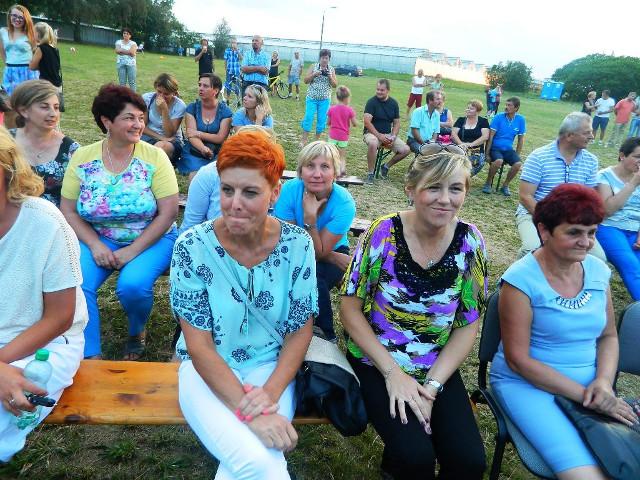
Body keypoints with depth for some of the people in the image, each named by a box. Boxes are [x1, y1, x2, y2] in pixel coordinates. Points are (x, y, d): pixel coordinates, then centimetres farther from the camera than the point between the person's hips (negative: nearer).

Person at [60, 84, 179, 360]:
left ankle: (137, 333, 7)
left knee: (132, 285, -28)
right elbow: (68, 210, 1)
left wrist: (132, 251, -17)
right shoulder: (82, 158, -1)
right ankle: (90, 356, -5)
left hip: (151, 240, -2)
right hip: (98, 238, 3)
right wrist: (95, 245, -14)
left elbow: (168, 213, -13)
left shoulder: (155, 157, -9)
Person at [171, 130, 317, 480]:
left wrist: (271, 392, -18)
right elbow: (199, 345, -15)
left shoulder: (298, 245, -11)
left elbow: (300, 330, -3)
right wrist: (250, 410, -24)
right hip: (207, 371, -1)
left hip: (271, 367, 2)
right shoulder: (192, 247, -16)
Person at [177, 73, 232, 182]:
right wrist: (203, 149, -26)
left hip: (216, 155, 0)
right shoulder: (192, 108, 5)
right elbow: (191, 136, -7)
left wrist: (199, 134, -7)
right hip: (193, 153, 1)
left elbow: (220, 138, -5)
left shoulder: (225, 111, 2)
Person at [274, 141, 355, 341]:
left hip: (334, 253, -1)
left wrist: (309, 218, -35)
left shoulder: (344, 203, -25)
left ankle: (325, 335, -5)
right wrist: (334, 257, -19)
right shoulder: (290, 190, -22)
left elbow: (319, 253, -22)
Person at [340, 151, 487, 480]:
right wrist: (393, 373, -14)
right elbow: (350, 307, -9)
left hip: (438, 369, 3)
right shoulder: (384, 232, -14)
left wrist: (431, 385, -11)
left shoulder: (470, 242, -6)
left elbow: (468, 325, -1)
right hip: (376, 362, -2)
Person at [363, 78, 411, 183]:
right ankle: (370, 173, -22)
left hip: (388, 134, 5)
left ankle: (386, 167, 10)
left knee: (406, 150, -12)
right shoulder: (371, 102, -8)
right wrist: (379, 136, -24)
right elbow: (367, 122, -18)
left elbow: (396, 123, 8)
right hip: (372, 133, -5)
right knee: (373, 144, -40)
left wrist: (393, 137, -10)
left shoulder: (393, 103, 6)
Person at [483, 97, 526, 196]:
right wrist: (487, 154, -11)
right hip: (495, 148, -3)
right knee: (498, 161, -34)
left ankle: (505, 185, -1)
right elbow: (490, 137, -8)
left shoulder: (520, 120, -1)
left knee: (518, 164, -24)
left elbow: (521, 140, 7)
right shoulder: (498, 117, -8)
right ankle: (488, 183, -9)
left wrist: (517, 155, 5)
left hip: (508, 149, 3)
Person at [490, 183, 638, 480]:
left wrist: (604, 381, -6)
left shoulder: (599, 271, 3)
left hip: (588, 386, 6)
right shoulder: (521, 280, -15)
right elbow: (518, 359, -15)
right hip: (527, 384, -5)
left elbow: (608, 336, 13)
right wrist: (583, 395, -16)